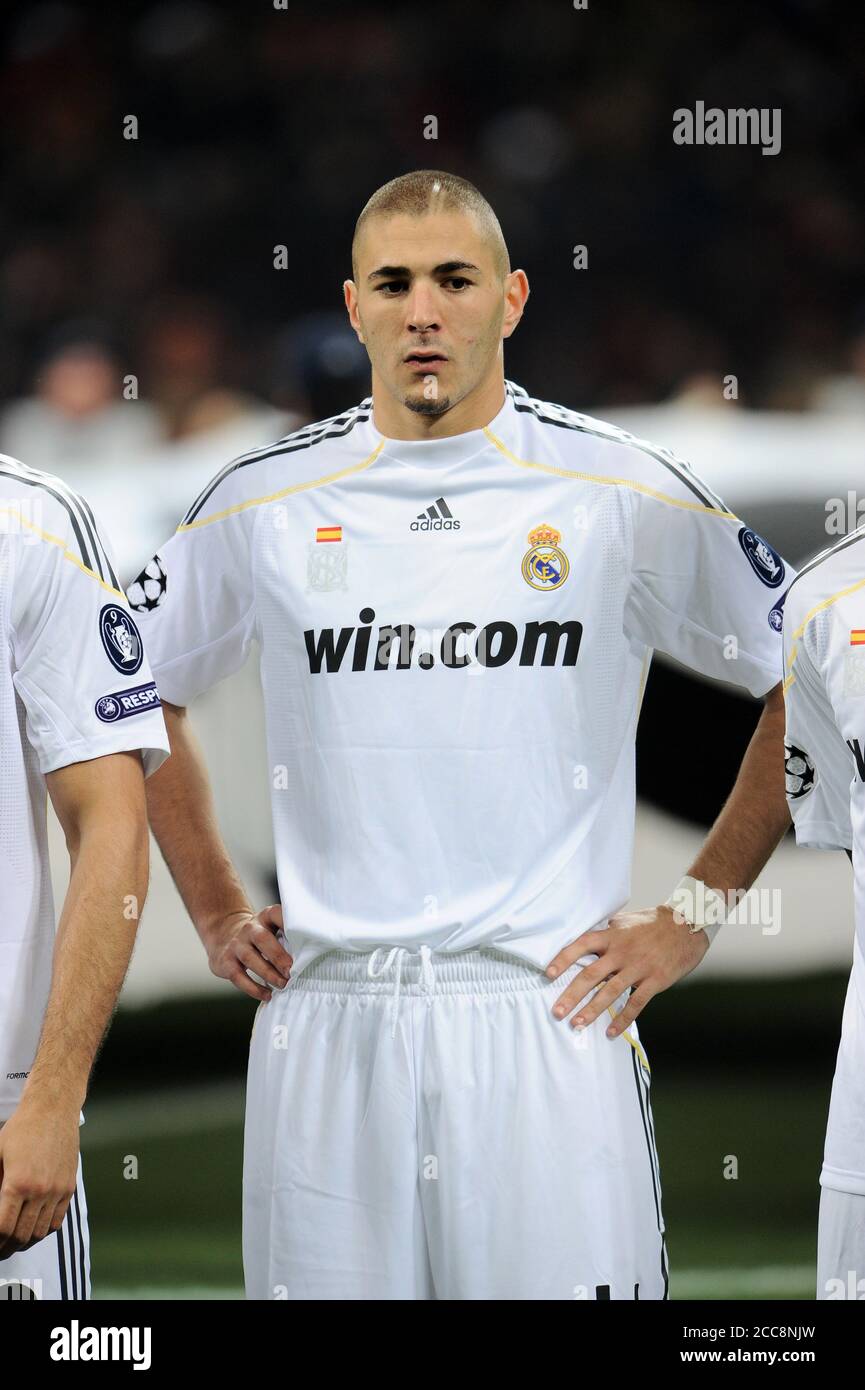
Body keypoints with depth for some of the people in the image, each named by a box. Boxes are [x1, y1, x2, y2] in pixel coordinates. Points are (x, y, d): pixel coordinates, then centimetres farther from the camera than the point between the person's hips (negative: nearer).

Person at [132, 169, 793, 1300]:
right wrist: (217, 916, 16)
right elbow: (145, 699, 23)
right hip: (325, 1024, 2)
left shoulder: (626, 494, 2)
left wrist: (695, 916, 5)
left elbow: (809, 686, 9)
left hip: (545, 1015, -2)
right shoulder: (262, 502, 8)